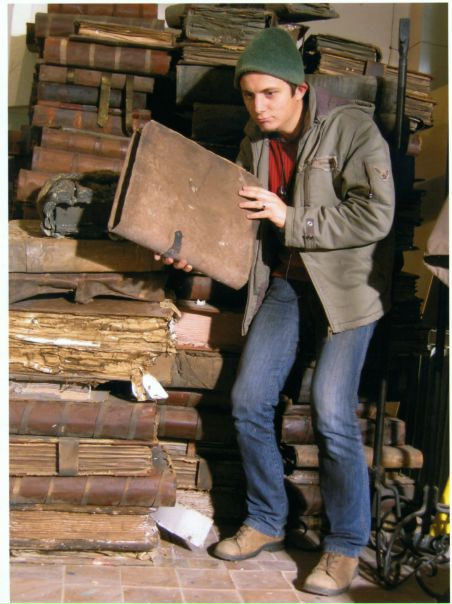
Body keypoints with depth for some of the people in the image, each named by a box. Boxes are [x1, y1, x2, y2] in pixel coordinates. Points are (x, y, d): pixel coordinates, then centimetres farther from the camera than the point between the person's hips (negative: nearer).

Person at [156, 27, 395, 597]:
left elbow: (374, 216, -20)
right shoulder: (254, 142, 7)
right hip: (285, 281, 6)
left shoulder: (351, 128, -13)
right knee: (249, 401, -1)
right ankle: (266, 521, 20)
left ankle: (346, 545, 7)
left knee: (331, 413, -14)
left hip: (345, 283, -6)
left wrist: (290, 218, -20)